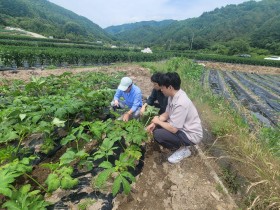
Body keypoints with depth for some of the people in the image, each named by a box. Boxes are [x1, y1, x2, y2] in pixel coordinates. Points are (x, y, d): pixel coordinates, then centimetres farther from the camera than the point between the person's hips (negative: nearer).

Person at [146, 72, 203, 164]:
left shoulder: (181, 103, -33)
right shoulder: (173, 95, -5)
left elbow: (173, 129, -29)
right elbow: (166, 114, 5)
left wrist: (158, 121, -13)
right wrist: (154, 123, -8)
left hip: (191, 135, -9)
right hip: (182, 127, 9)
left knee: (158, 134, -22)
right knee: (155, 127, 5)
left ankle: (183, 149, 2)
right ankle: (182, 143, 15)